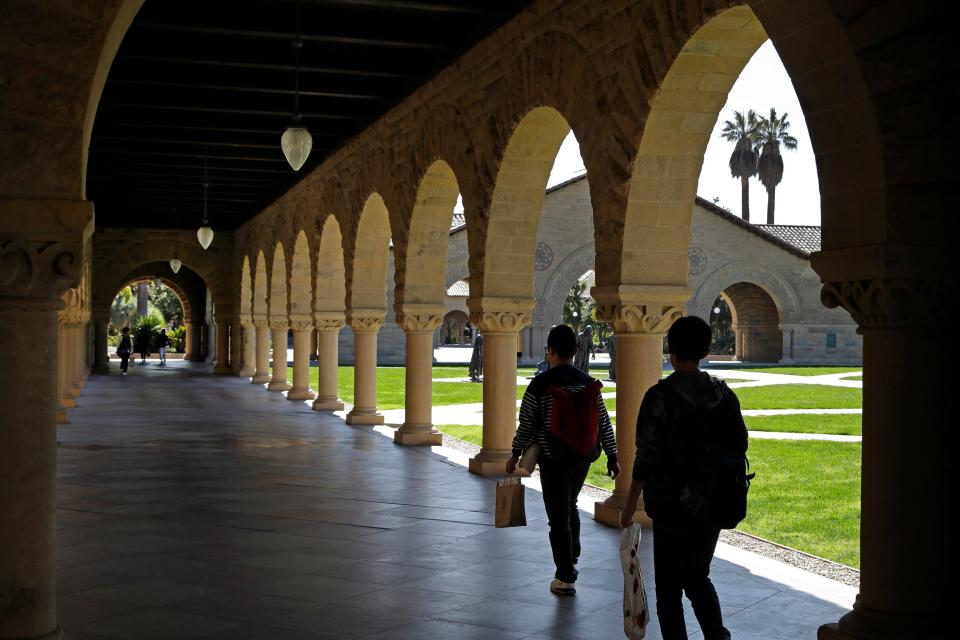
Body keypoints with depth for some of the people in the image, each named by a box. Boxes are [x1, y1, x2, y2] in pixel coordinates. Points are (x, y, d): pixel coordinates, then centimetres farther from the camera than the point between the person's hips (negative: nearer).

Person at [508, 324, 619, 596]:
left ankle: (565, 578, 4)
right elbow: (604, 423, 3)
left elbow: (527, 424, -9)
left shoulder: (540, 385, -13)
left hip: (553, 460, -5)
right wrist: (612, 457, 11)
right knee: (570, 506, 25)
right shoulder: (588, 383, 0)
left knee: (559, 516, 2)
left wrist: (516, 454, 4)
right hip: (583, 458, 5)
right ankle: (571, 560, 32)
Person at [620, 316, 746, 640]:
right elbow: (739, 445, 7)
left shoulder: (660, 396, -15)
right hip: (713, 506, 5)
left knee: (669, 589, 8)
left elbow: (646, 456, -15)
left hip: (672, 507, -5)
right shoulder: (723, 393, 1)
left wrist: (631, 503, -5)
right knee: (698, 578, 21)